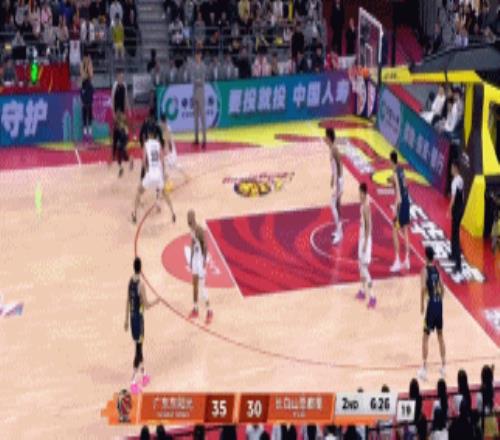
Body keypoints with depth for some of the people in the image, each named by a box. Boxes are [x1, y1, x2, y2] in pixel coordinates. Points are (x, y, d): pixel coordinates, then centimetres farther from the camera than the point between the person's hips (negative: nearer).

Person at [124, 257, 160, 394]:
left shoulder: (130, 281, 2)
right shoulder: (141, 285, -20)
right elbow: (146, 305, -14)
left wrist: (126, 320, 18)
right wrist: (156, 302, 5)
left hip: (132, 317, 7)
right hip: (139, 318, -7)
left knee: (139, 347, 21)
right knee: (138, 349, -3)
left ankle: (143, 374, 36)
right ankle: (134, 382, -6)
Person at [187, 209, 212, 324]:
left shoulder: (199, 230, -22)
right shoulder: (192, 229, 6)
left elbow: (205, 245, -22)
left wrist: (204, 260, -23)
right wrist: (191, 259, 18)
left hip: (200, 259, -9)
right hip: (195, 258, 9)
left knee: (202, 286, -8)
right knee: (195, 284, 15)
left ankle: (209, 311, -2)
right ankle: (195, 309, 25)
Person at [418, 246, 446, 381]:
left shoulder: (425, 270, -9)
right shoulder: (437, 269, 11)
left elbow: (423, 287, -21)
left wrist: (422, 304, -12)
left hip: (431, 304, -6)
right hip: (439, 303, 6)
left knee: (426, 337, -2)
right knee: (440, 335, 17)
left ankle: (424, 368, -6)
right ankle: (443, 366, 23)